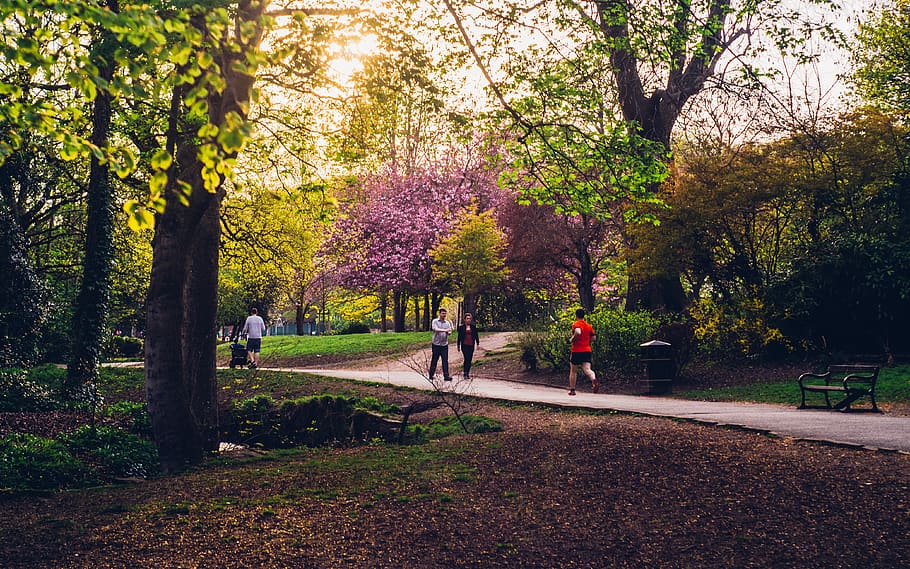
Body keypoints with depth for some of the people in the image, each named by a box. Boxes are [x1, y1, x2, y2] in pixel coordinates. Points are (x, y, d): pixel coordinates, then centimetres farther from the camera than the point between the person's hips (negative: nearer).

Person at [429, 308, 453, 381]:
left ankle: (446, 376, -1)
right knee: (434, 360, 3)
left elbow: (449, 332, 6)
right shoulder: (435, 321, 0)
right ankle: (431, 375, 13)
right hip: (436, 344, -3)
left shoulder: (447, 322, 11)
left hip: (444, 344, 3)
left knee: (445, 360, -1)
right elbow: (435, 329, -16)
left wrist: (448, 332, -18)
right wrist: (445, 330, -24)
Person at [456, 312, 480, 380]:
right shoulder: (461, 327, 2)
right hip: (464, 345, -3)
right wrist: (458, 346, 6)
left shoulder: (473, 327, 7)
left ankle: (468, 374, 13)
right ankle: (465, 374, -10)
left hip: (471, 345, 3)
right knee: (467, 358, -14)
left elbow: (476, 335, 11)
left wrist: (477, 343, 6)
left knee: (470, 360, 4)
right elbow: (459, 337, 5)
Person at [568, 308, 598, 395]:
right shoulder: (588, 326, 12)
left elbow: (578, 332, -29)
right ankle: (594, 379, -41)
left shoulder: (576, 324, -8)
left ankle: (572, 390, 22)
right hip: (587, 350, 4)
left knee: (573, 371, 13)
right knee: (587, 369, -8)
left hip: (577, 351, -4)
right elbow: (593, 337, 16)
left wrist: (572, 339, -13)